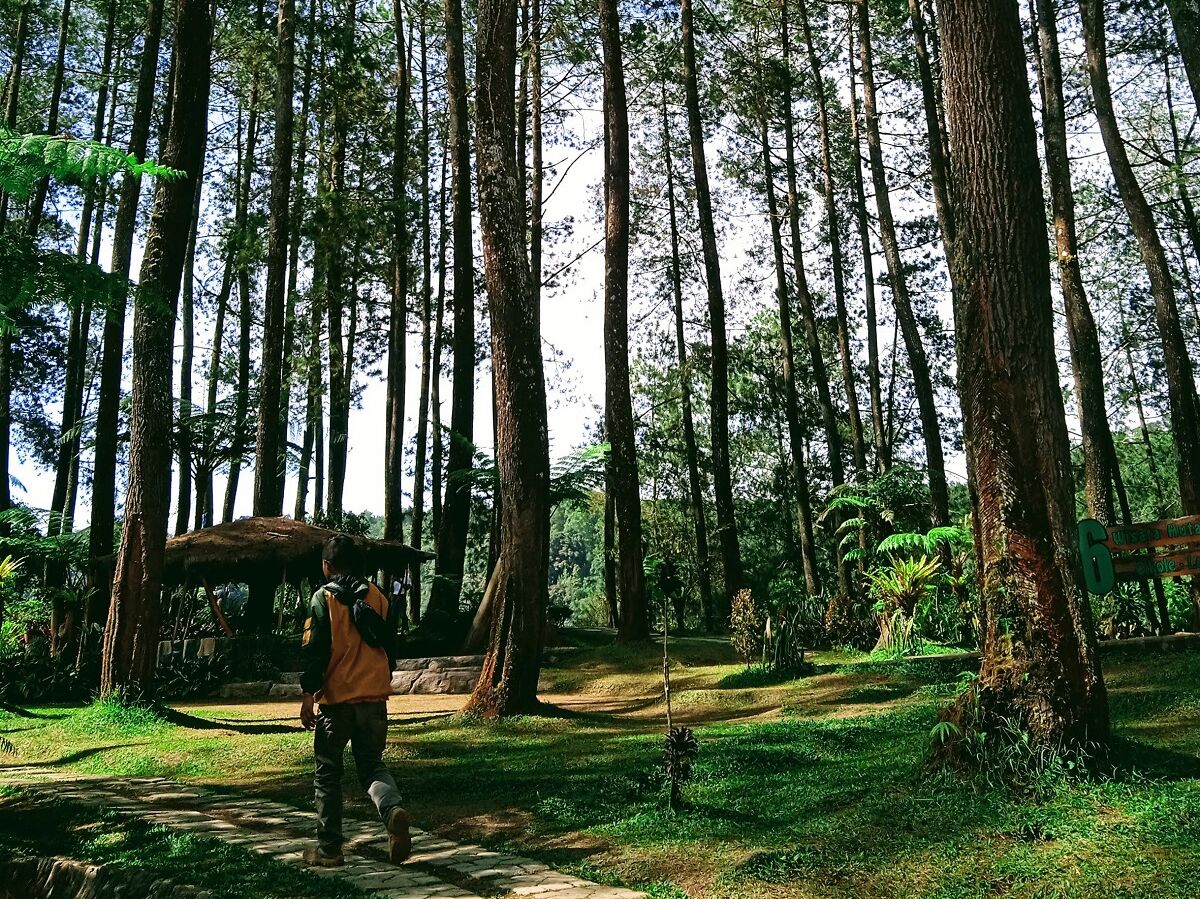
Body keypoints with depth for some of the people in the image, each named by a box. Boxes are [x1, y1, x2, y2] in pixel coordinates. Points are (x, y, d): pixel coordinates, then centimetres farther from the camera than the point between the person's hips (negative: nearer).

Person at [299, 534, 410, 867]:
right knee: (372, 764, 14)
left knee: (328, 773, 10)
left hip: (336, 698, -3)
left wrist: (308, 696, -4)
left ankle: (328, 849, 15)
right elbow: (390, 647, 12)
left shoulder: (324, 598, -5)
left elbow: (314, 650, -9)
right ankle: (393, 809, -15)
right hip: (375, 698, 4)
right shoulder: (378, 597, 8)